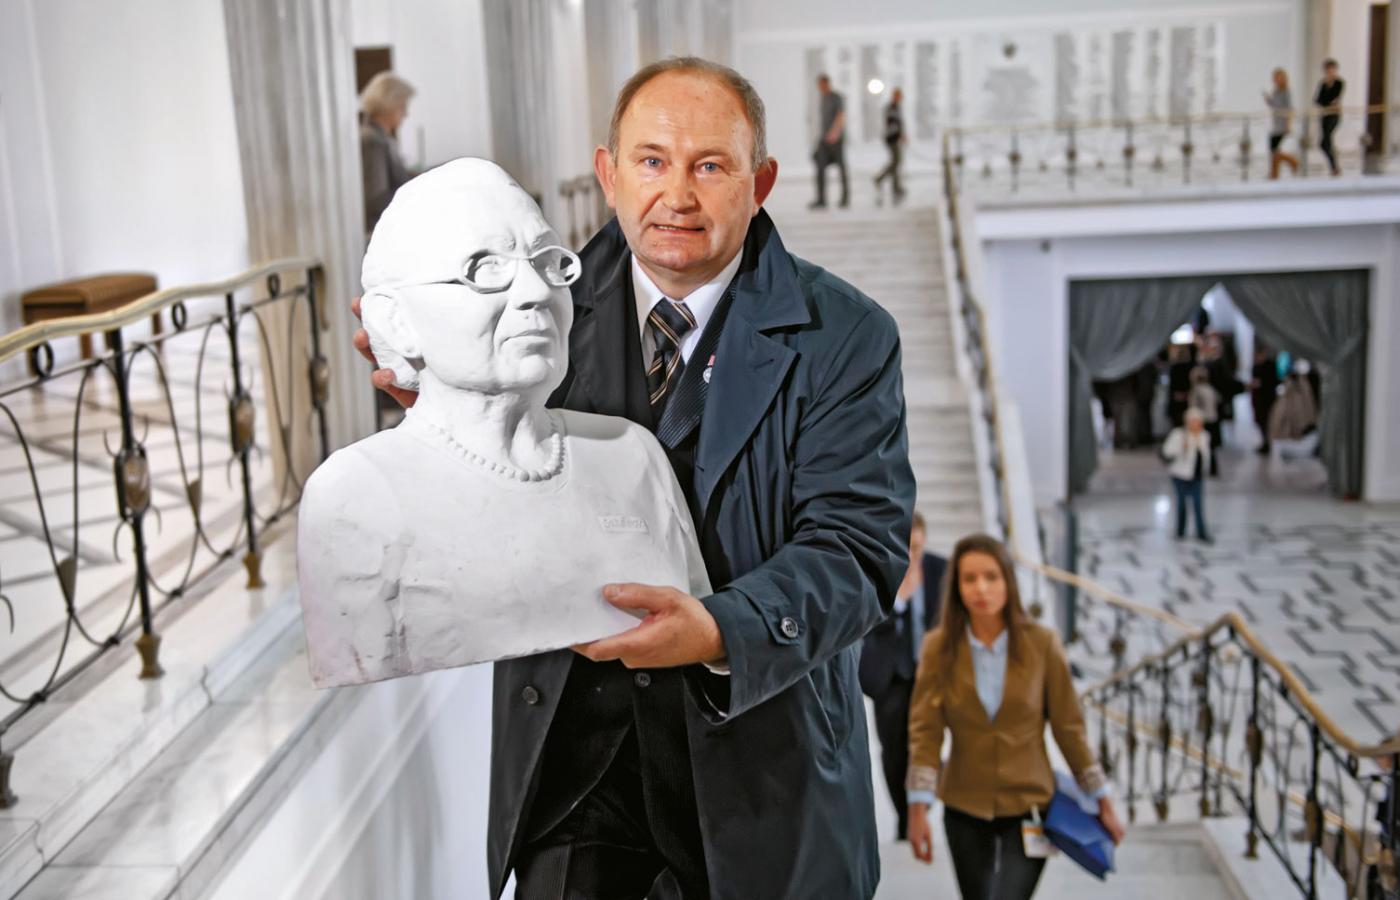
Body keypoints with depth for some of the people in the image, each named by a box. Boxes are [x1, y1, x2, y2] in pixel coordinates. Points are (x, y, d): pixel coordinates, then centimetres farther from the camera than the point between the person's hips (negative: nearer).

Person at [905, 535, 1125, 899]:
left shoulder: (1042, 644, -9)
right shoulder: (939, 648, -8)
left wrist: (1103, 802, 1)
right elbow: (925, 731, -9)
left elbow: (1069, 726, -2)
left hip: (1029, 805, -2)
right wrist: (918, 809, -17)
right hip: (965, 810, 2)